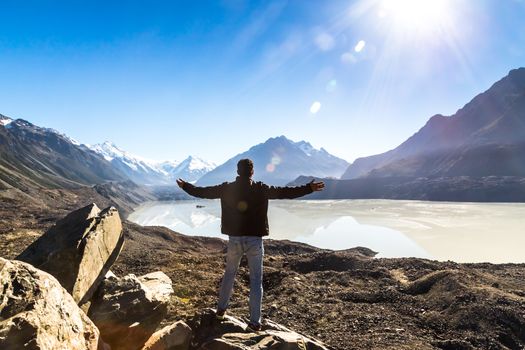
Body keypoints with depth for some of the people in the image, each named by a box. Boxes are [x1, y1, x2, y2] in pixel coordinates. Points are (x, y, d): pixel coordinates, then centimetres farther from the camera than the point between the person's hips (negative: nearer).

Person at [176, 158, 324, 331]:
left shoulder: (227, 189, -1)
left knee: (229, 273, 23)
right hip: (255, 240, -2)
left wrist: (185, 186, 24)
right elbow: (286, 192, -6)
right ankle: (255, 321, 9)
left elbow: (202, 192, 8)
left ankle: (221, 308, 36)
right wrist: (309, 188, 1)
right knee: (256, 280, 6)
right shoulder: (261, 189, -7)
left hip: (234, 239, 3)